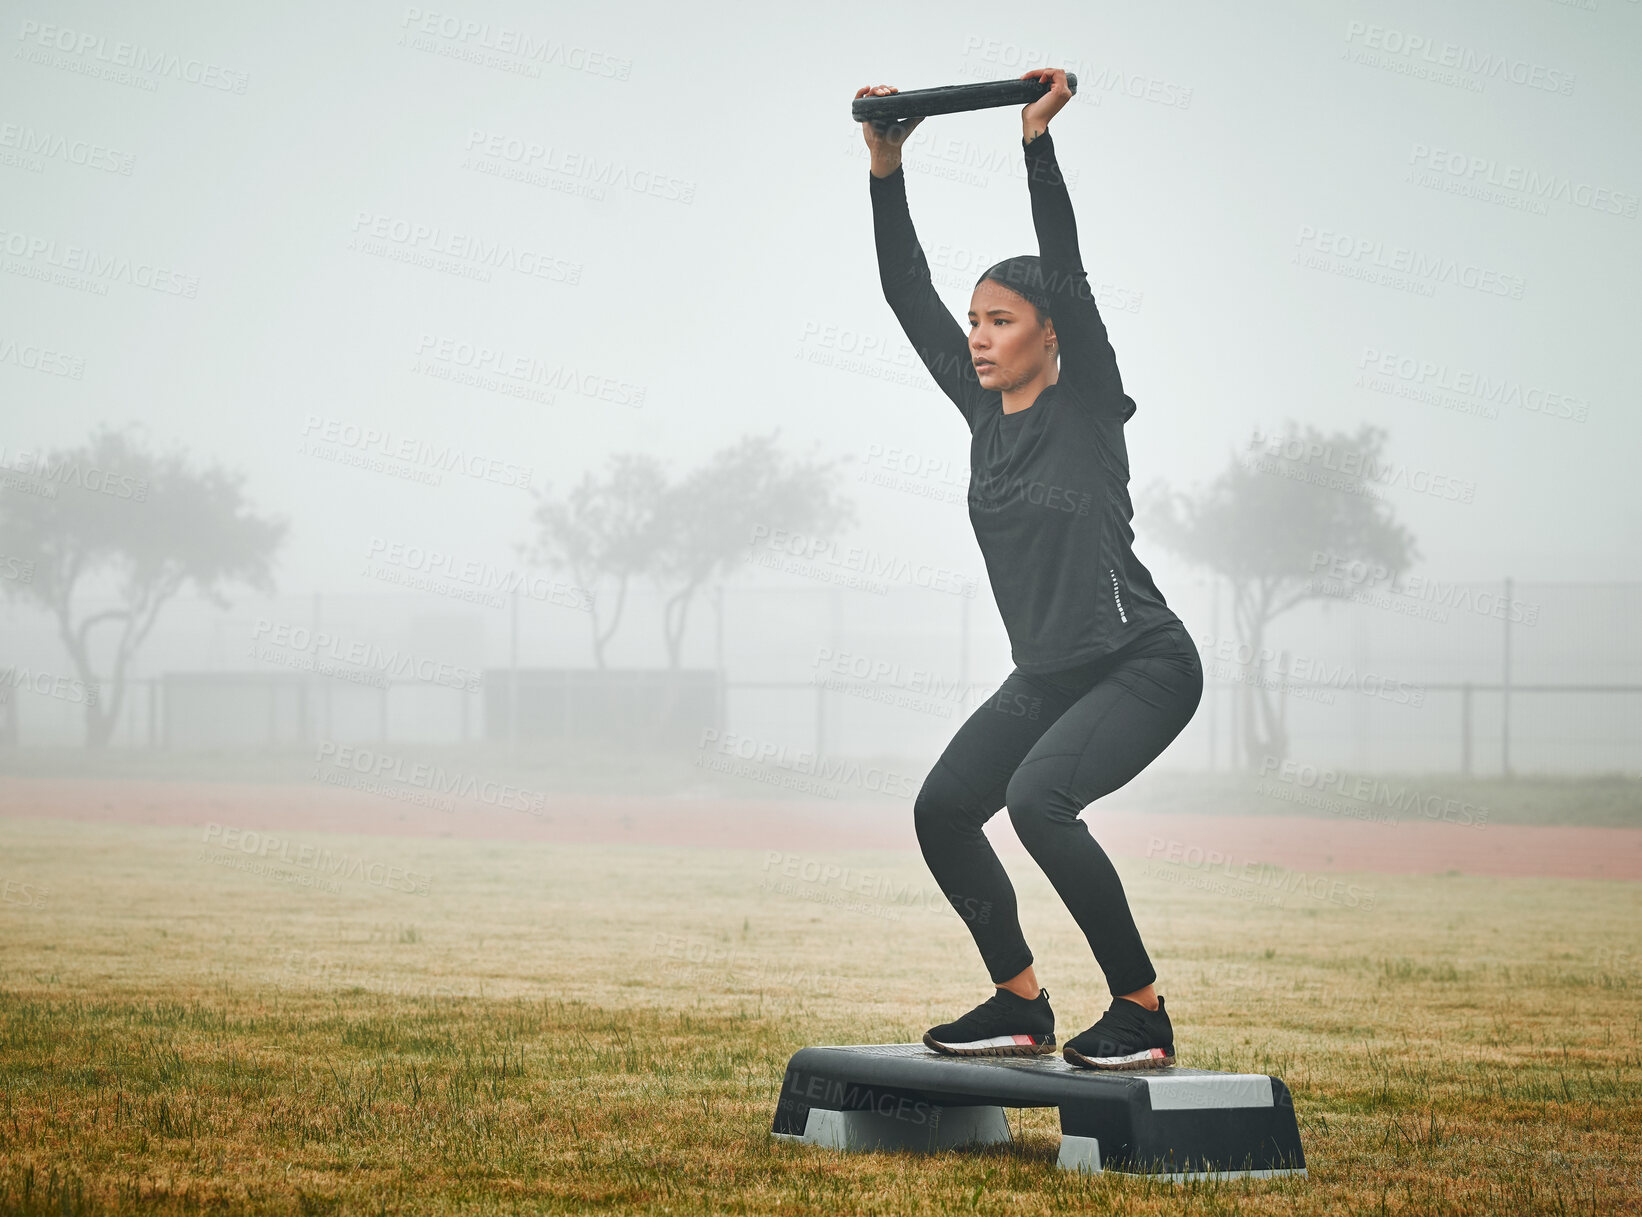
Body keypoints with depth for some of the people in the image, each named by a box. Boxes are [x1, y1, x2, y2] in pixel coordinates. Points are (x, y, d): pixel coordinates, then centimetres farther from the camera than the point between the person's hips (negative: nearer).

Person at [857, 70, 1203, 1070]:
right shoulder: (985, 410, 6)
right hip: (1048, 675, 8)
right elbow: (909, 295, 5)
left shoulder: (1088, 407, -11)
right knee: (943, 809, 0)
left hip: (1142, 664, -8)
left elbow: (1069, 271, -23)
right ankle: (1022, 1007, 12)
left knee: (1039, 799, -28)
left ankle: (1143, 1013, -18)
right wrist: (885, 167, -1)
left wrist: (1038, 139, -27)